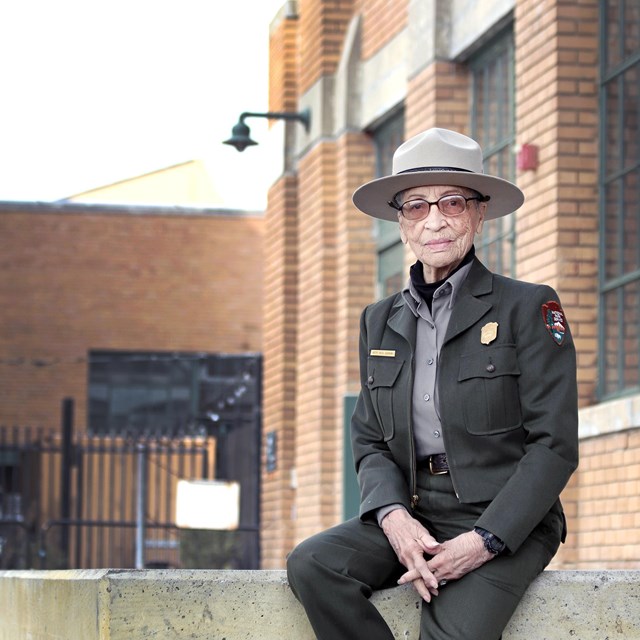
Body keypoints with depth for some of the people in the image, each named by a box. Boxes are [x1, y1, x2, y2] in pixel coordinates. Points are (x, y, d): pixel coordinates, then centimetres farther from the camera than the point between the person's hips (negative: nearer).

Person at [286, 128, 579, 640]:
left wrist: (484, 540, -17)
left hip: (505, 521, -5)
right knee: (312, 564, -23)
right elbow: (370, 442, 12)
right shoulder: (381, 321, 16)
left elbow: (554, 445, -5)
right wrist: (394, 517, -11)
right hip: (411, 514, 5)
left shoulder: (528, 307, 1)